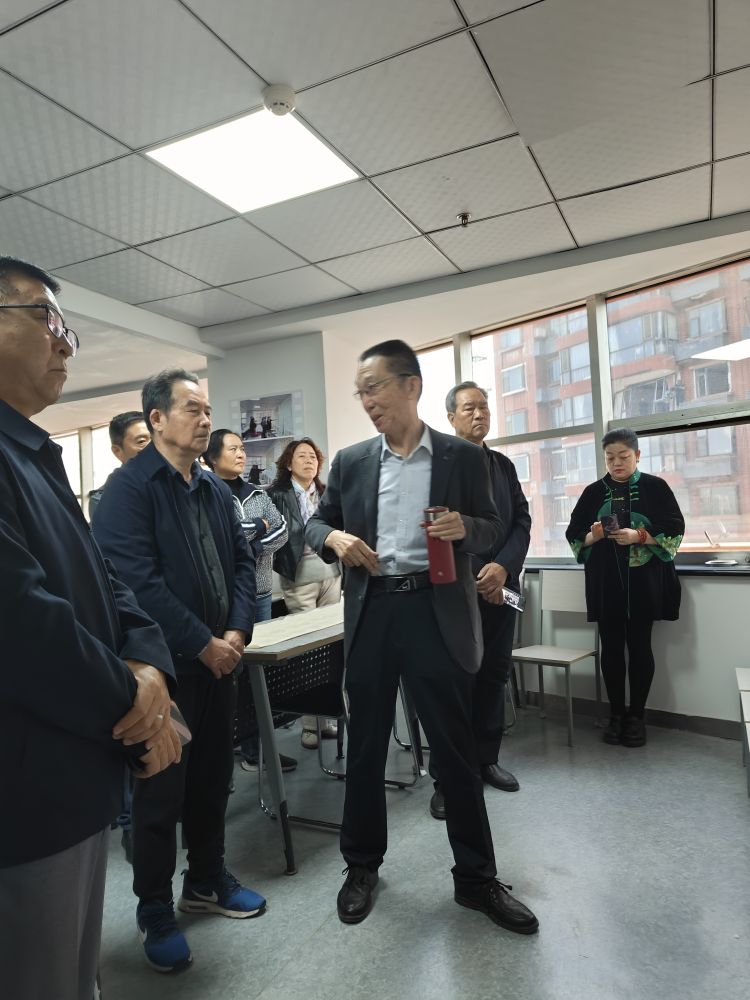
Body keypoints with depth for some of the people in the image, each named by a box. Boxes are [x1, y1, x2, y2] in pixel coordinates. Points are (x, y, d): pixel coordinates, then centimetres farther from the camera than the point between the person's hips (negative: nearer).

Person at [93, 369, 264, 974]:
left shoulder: (216, 489, 10)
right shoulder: (129, 487, -13)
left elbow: (243, 562, 9)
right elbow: (137, 581, -21)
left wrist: (236, 633, -6)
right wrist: (203, 644, -18)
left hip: (218, 659, 7)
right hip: (164, 665, -6)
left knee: (212, 781, 19)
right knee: (161, 792, 9)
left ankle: (207, 881, 39)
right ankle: (155, 912, 29)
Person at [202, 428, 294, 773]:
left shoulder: (257, 494, 13)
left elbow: (281, 531, 5)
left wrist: (248, 546, -10)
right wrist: (257, 527, -8)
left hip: (260, 593, 6)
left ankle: (256, 748, 23)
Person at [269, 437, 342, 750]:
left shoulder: (326, 493, 12)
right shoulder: (277, 494, -3)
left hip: (331, 574, 5)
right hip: (298, 578, -4)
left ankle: (328, 715, 19)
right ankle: (310, 722, 11)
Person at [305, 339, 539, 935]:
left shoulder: (463, 457, 1)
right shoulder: (350, 461, 8)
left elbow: (493, 530, 5)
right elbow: (316, 523, 13)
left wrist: (466, 528, -18)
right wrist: (334, 537, -10)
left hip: (437, 614, -2)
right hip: (371, 613, 3)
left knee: (456, 749, 9)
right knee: (365, 746, 14)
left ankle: (476, 877, 29)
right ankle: (362, 866, 35)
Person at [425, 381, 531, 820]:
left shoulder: (504, 464, 14)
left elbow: (522, 520, 9)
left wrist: (503, 566, -8)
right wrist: (472, 578, -12)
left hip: (500, 586, 6)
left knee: (494, 676, 14)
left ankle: (486, 759, 30)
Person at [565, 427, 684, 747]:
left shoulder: (655, 487, 1)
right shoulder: (593, 492, 8)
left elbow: (675, 529, -4)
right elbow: (574, 534, 8)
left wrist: (639, 536, -19)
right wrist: (592, 536, -14)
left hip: (643, 582, -2)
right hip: (606, 583, 2)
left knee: (639, 647, 2)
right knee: (611, 647, 4)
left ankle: (637, 716, 15)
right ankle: (616, 714, 15)